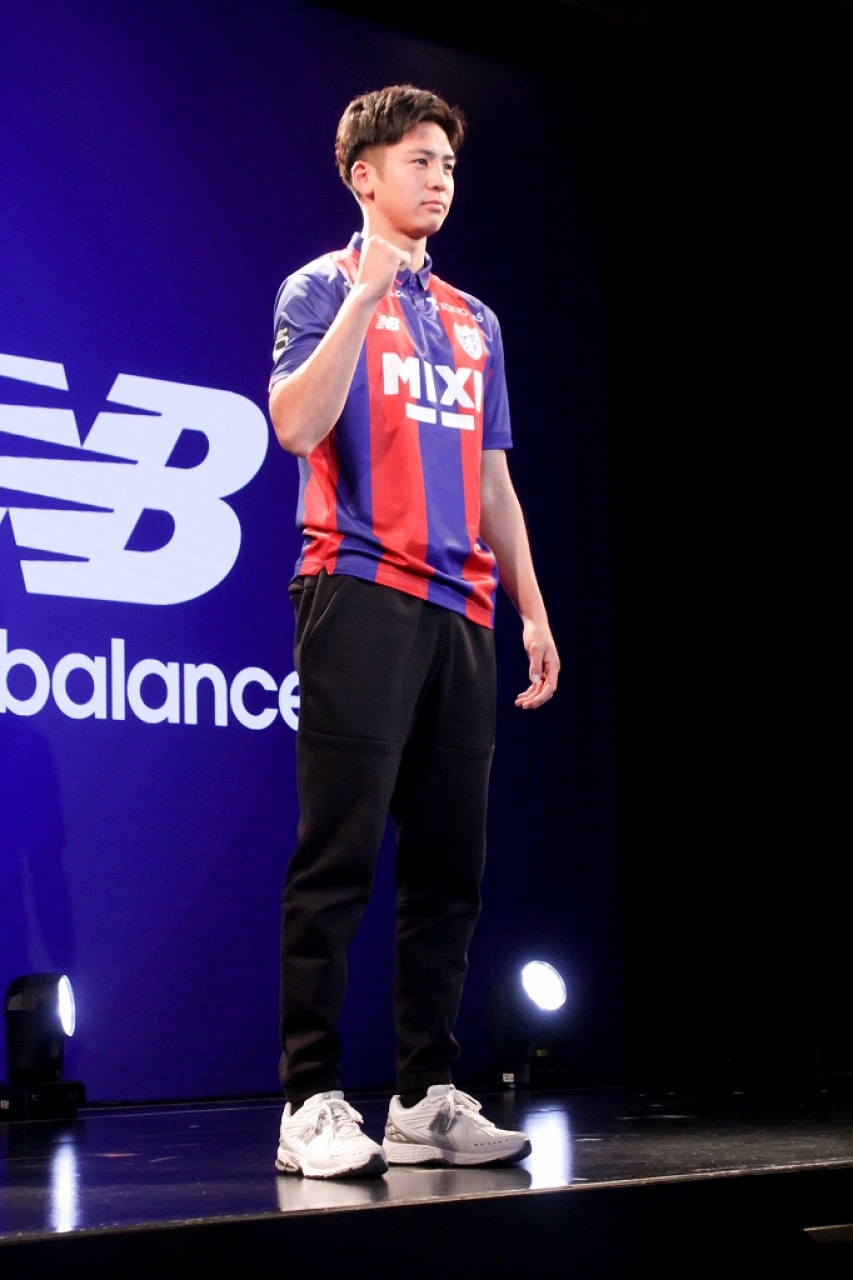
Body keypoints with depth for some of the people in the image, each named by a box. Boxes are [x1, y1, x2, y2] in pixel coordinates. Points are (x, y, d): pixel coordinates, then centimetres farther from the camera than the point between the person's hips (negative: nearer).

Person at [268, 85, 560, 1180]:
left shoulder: (473, 321, 23)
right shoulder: (324, 288, 5)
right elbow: (296, 426, -12)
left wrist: (532, 609, 17)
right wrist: (366, 293, -14)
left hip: (460, 615, 6)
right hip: (359, 596, -6)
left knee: (449, 864, 5)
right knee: (338, 858, -9)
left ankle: (426, 1097, 12)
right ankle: (312, 1102, -5)